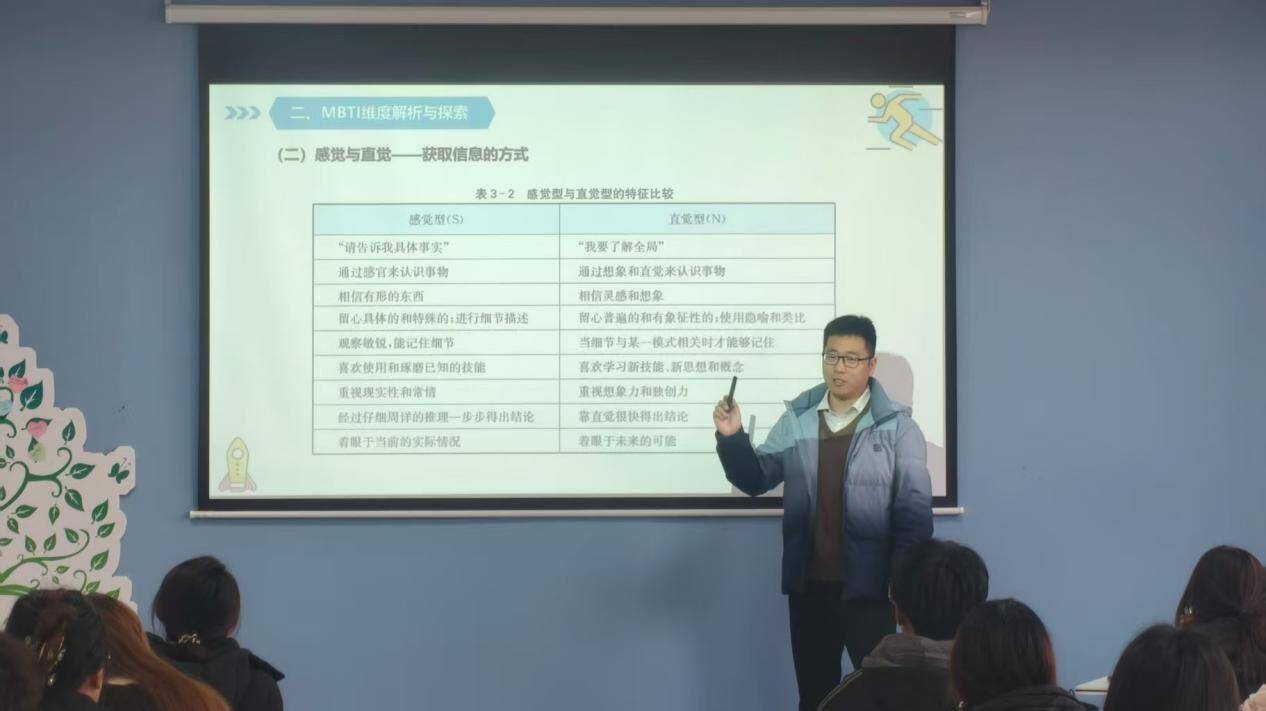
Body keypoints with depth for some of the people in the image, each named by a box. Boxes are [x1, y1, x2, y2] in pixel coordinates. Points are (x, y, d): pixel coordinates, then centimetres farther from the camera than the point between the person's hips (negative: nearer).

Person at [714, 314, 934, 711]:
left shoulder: (897, 427, -5)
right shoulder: (795, 420, 7)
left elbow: (914, 511, -8)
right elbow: (755, 481, 7)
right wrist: (731, 439, -10)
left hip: (867, 586, -4)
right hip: (808, 585, 4)